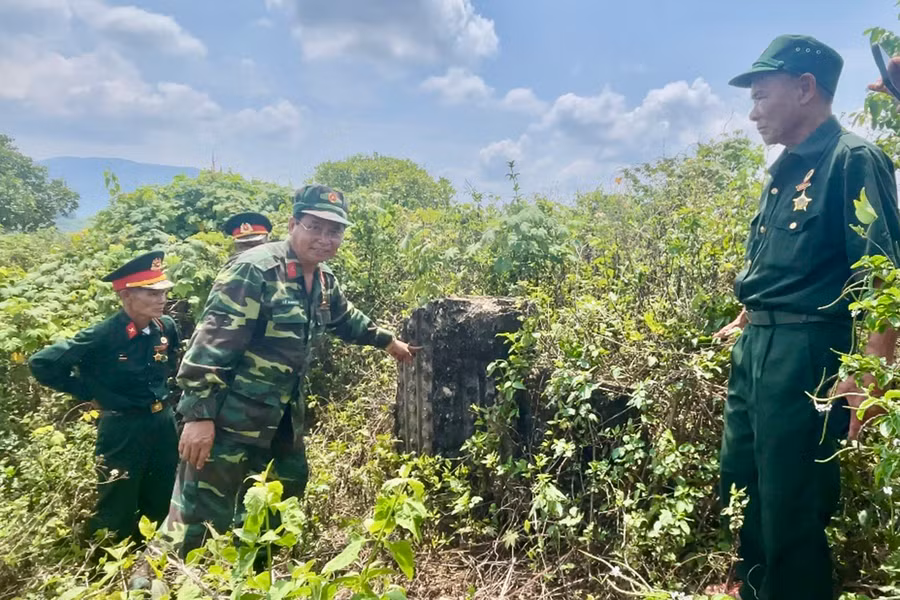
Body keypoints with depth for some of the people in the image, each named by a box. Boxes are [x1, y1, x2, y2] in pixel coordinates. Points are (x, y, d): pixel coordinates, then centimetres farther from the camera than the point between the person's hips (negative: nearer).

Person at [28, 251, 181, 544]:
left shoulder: (167, 327, -5)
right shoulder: (102, 336, -21)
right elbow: (42, 364, -16)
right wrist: (90, 393, -10)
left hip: (163, 422, 5)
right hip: (123, 429, -5)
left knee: (162, 504, 19)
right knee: (117, 512, 10)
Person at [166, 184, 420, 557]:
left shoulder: (323, 280, 6)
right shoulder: (255, 270, -21)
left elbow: (345, 319, 27)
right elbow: (212, 342, -24)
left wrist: (386, 340, 35)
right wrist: (199, 415, -26)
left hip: (281, 414, 9)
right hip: (229, 414, -9)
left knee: (286, 491, 24)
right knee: (200, 513, -4)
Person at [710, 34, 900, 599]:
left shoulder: (852, 159, -9)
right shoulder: (783, 171, 16)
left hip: (806, 353, -9)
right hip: (755, 351, 9)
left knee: (790, 508, 2)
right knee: (740, 488, 17)